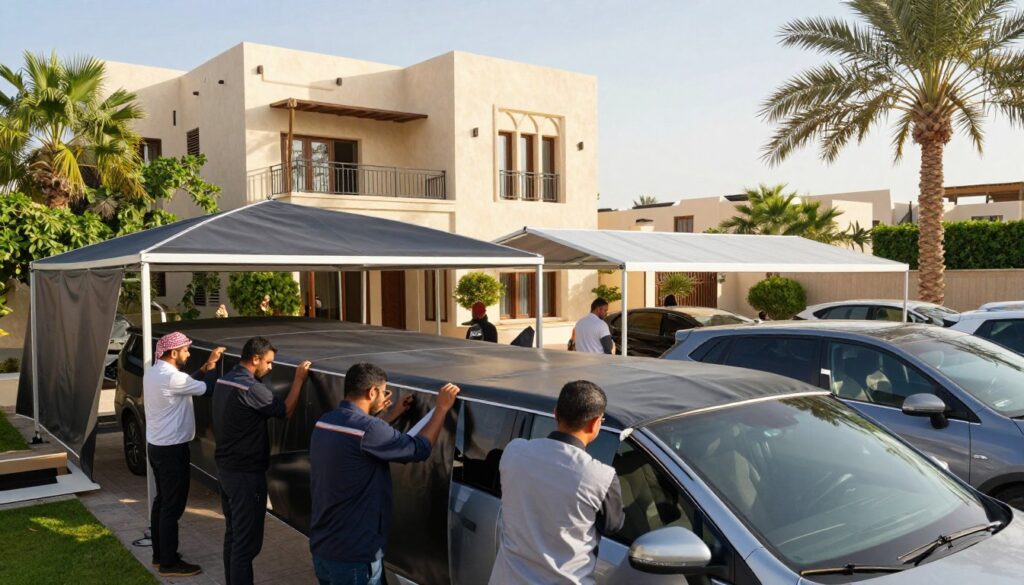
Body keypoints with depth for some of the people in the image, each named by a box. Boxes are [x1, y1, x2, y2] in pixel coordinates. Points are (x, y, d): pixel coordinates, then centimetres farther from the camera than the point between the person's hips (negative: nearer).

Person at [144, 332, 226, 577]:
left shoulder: (154, 372, 8)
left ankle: (159, 554, 29)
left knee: (162, 500, 19)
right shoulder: (171, 377, -24)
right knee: (173, 506, -1)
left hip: (157, 446, 10)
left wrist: (206, 367, 6)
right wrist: (212, 368, -1)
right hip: (172, 450, -10)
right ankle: (169, 563, 7)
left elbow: (189, 383, 14)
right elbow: (204, 388, -17)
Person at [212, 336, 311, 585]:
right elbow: (285, 411, -13)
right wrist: (298, 379, -7)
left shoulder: (225, 380, 7)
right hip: (246, 473, -10)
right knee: (246, 541, -3)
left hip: (225, 468, 10)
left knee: (233, 534, 20)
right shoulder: (250, 388, -23)